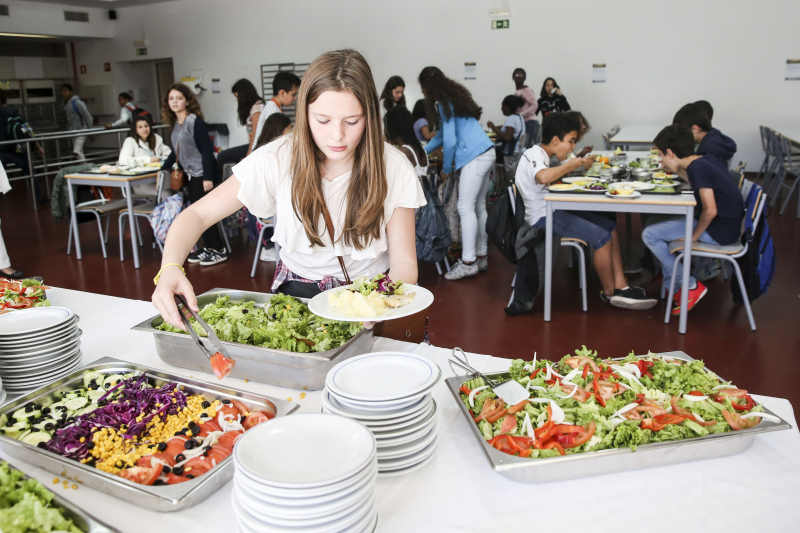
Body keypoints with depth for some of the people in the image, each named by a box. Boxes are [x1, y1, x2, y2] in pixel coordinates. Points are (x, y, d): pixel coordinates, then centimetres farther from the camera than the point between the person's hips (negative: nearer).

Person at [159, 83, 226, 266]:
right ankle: (208, 247, 20)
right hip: (190, 173, 8)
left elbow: (207, 150, -17)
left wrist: (208, 177, -21)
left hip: (202, 173, -8)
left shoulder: (195, 122, -14)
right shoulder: (176, 123, 10)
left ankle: (219, 250, 3)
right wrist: (164, 168, 24)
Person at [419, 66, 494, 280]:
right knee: (479, 207, 11)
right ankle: (481, 257, 16)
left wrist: (447, 168, 1)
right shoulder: (454, 97, 22)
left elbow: (450, 141, -12)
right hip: (487, 153, 10)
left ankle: (468, 262, -8)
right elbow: (442, 134, 29)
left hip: (475, 157, -10)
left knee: (466, 207, -9)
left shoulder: (443, 104, -8)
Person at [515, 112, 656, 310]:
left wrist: (578, 161, 4)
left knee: (610, 227, 8)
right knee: (602, 238, -17)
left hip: (555, 210, 11)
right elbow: (543, 177, -38)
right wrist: (569, 165, -23)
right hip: (542, 217, -11)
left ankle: (620, 286, 2)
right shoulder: (533, 154, -17)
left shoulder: (543, 155, 14)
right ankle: (609, 292, 3)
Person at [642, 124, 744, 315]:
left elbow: (710, 210, -26)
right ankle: (672, 287, 20)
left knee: (650, 234, -10)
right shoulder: (704, 160, 7)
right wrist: (679, 170, 17)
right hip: (728, 225, 10)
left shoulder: (698, 168, -20)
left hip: (719, 233, -10)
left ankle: (690, 286, -1)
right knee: (661, 226, 20)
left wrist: (694, 236, -14)